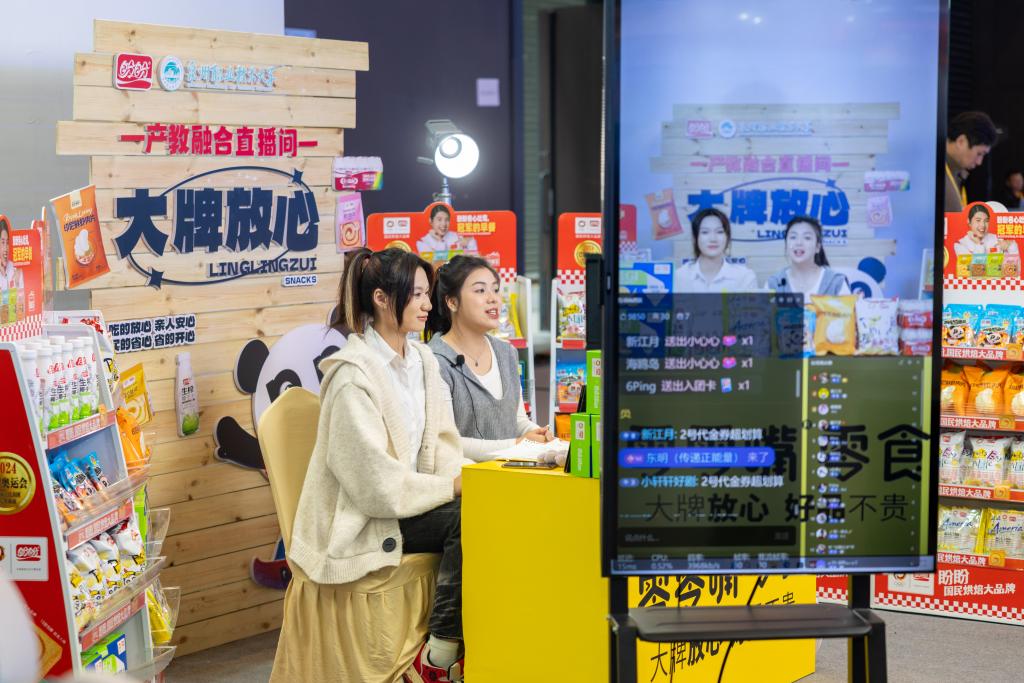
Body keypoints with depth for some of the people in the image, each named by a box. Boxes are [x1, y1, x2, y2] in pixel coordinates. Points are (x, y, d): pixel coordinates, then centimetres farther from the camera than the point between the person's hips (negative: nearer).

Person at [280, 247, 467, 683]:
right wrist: (451, 487, -17)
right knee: (468, 519, -27)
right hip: (360, 522, -7)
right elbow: (375, 485, -20)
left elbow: (442, 443, 9)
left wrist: (460, 479, -11)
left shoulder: (422, 360, 8)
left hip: (409, 499, 7)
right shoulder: (354, 376, -17)